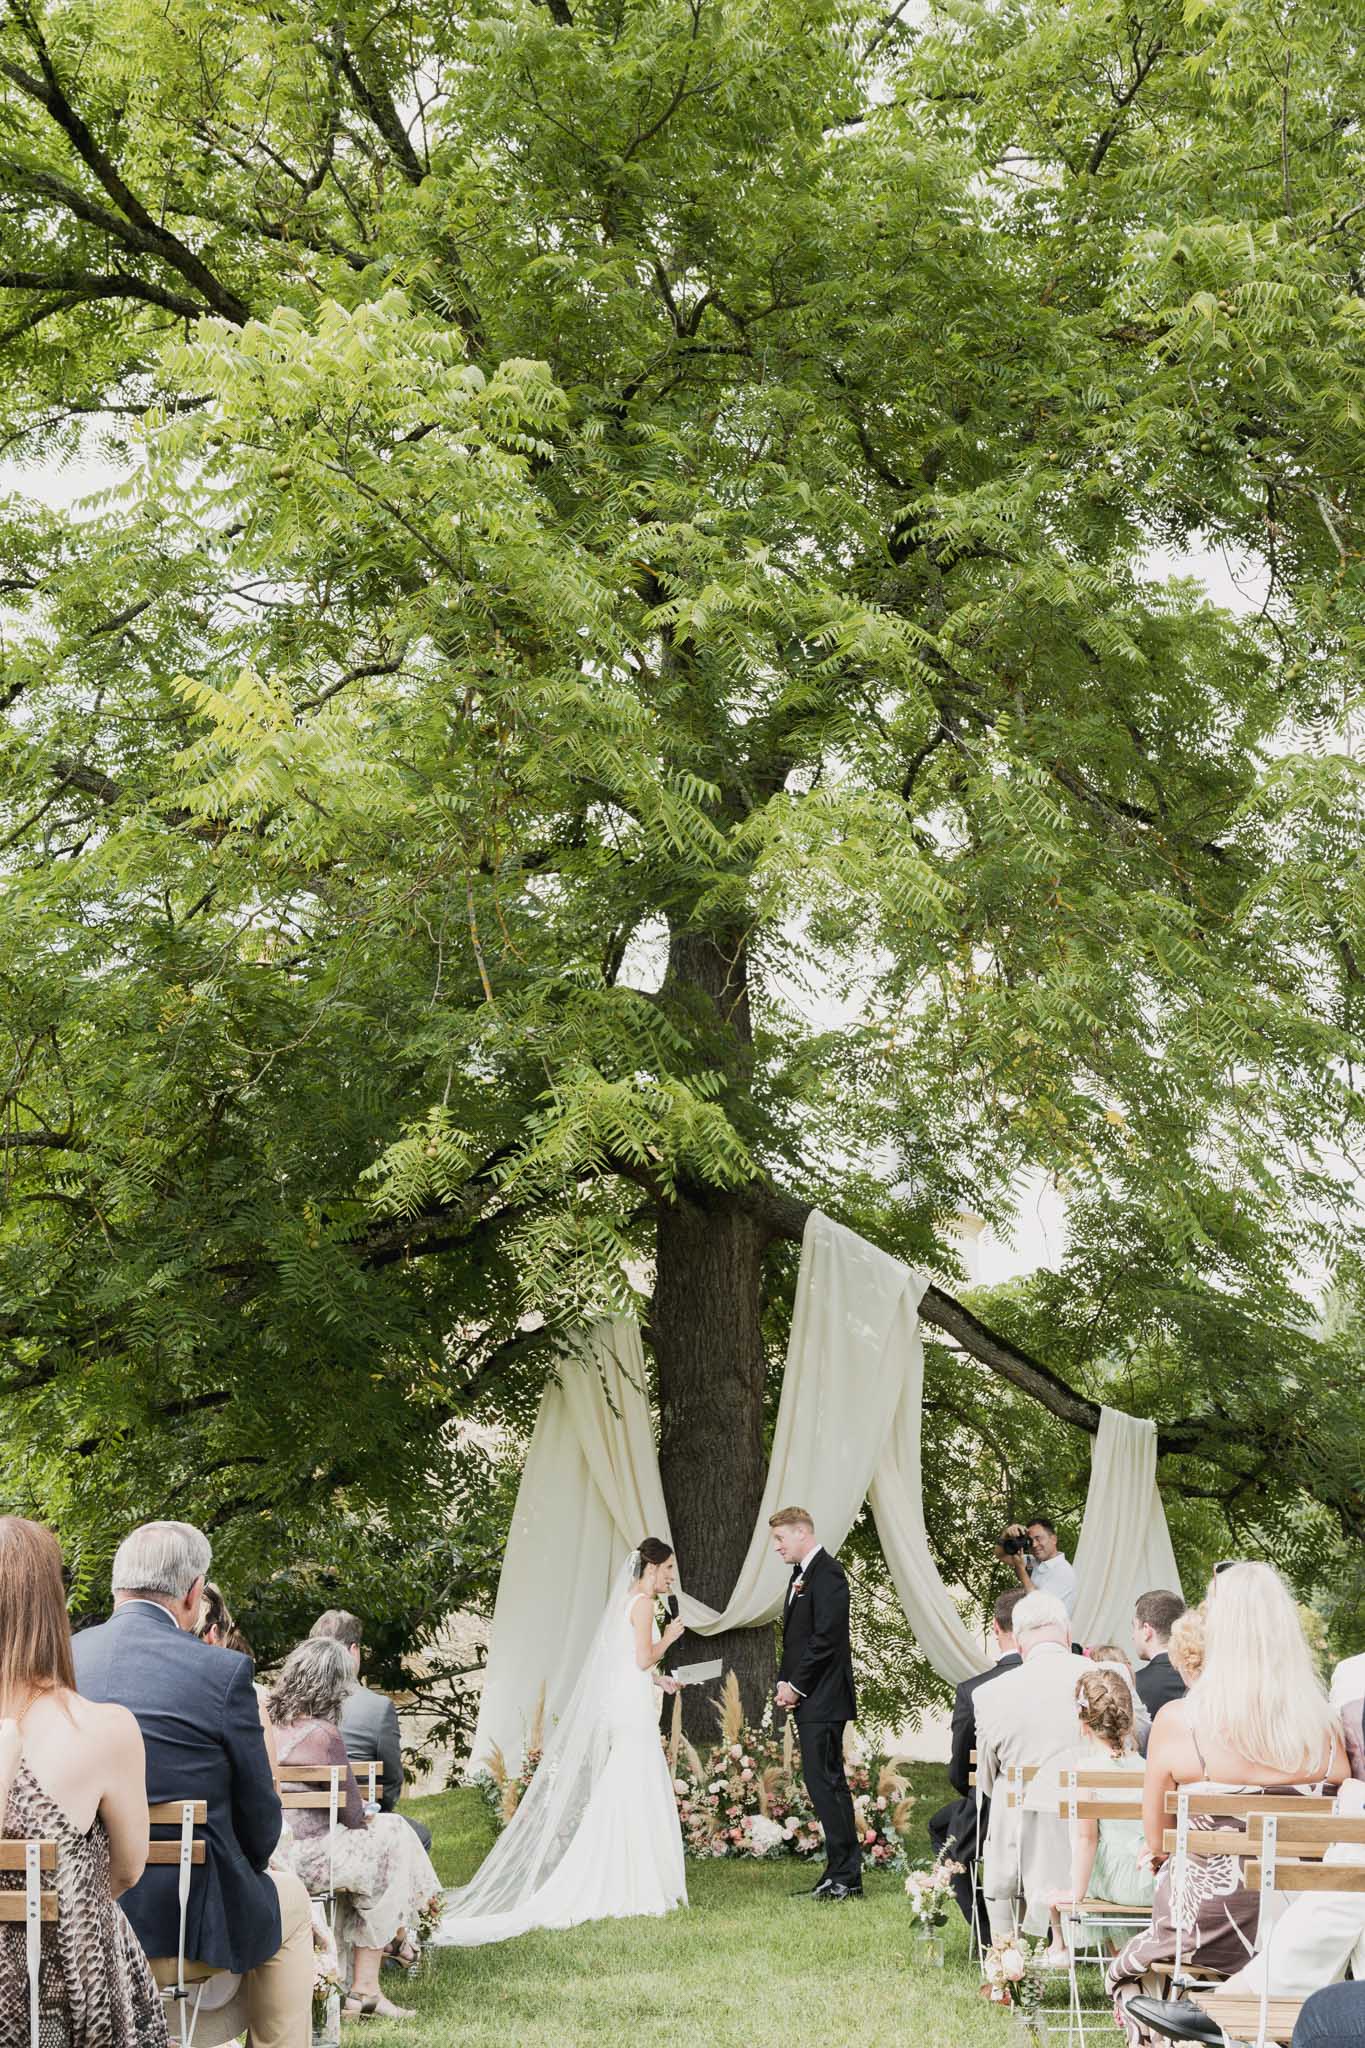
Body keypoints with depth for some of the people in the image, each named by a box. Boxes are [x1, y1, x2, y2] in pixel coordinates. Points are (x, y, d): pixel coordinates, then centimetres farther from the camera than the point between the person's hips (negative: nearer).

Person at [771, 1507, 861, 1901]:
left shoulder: (827, 1573, -13)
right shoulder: (800, 1574, 18)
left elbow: (825, 1638, -19)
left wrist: (796, 1686, -13)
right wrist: (784, 1682, 8)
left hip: (823, 1700, -10)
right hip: (808, 1700, 10)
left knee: (825, 1783, -11)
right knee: (828, 1783, 11)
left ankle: (845, 1876, -8)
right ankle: (844, 1873, 14)